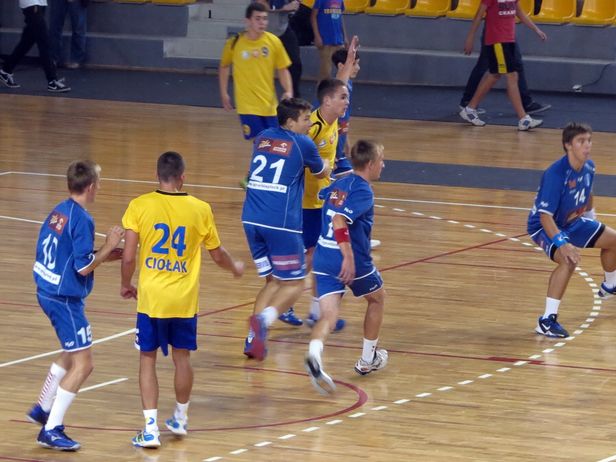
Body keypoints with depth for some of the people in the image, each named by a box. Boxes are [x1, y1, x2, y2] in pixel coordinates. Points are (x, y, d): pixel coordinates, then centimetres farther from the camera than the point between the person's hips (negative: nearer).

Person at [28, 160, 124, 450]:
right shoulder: (82, 220, -19)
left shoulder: (57, 212, 6)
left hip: (48, 292, 9)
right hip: (65, 299, -9)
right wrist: (108, 248, -7)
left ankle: (42, 409, 39)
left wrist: (102, 256, 14)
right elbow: (84, 268, -22)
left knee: (71, 355, 28)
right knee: (82, 365, -3)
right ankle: (51, 431, -4)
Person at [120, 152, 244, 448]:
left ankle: (150, 429, 0)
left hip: (151, 298, -1)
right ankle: (180, 420, 33)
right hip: (185, 300, 2)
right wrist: (235, 268, 31)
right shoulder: (200, 210, -3)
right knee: (182, 357, 17)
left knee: (147, 359, 7)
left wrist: (126, 285, 10)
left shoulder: (139, 206, -8)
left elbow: (128, 257, -9)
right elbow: (218, 255, 8)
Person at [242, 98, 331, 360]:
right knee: (294, 284, 3)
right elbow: (322, 173, 17)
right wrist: (326, 164, 41)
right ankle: (263, 319, -25)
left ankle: (254, 339, 3)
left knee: (273, 281, 18)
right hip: (281, 224, -6)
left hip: (252, 220, 6)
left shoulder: (263, 138, 15)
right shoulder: (302, 144, -1)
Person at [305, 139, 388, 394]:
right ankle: (367, 360, 33)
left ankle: (314, 353, -39)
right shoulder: (363, 191, -13)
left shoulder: (338, 185, 11)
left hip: (324, 262, 6)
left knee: (328, 315, -5)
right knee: (377, 298, 24)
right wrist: (349, 257, -32)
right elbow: (340, 220, -27)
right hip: (352, 262, -6)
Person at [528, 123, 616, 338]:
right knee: (569, 260, -35)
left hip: (571, 221, 9)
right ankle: (547, 320, -32)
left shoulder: (589, 167, -9)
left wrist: (590, 214, 29)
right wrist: (561, 243, -47)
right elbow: (545, 215, -37)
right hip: (544, 226, -9)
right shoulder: (555, 174, -33)